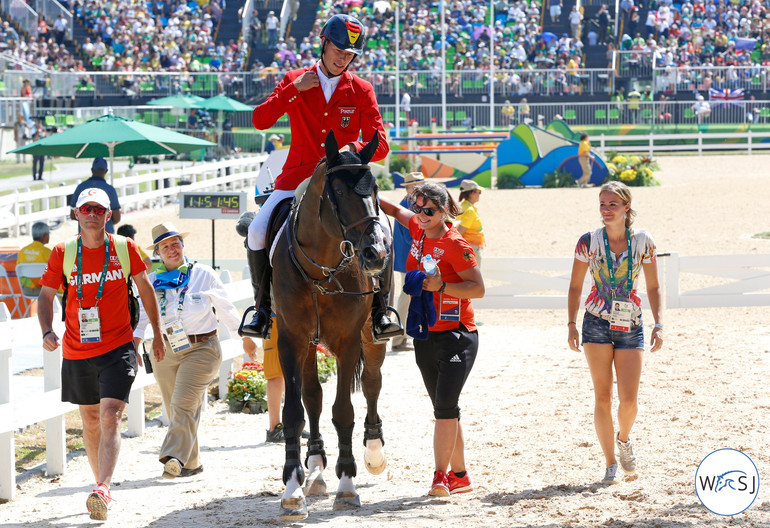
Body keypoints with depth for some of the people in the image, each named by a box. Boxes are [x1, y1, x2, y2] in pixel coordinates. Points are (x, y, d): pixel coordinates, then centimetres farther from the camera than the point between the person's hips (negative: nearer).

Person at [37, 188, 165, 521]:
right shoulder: (63, 253, 0)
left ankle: (102, 491, -25)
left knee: (110, 418, -16)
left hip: (118, 348, -2)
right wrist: (47, 332, -14)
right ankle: (102, 483, 30)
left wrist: (157, 335, 17)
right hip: (77, 352, 2)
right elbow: (46, 295, 4)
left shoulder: (124, 248, -1)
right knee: (90, 421, 14)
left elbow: (145, 289, 12)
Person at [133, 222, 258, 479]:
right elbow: (142, 315, 7)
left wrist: (245, 337, 15)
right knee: (174, 409, 9)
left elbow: (226, 308, 9)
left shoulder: (204, 275, 2)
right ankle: (191, 463, 22)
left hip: (200, 349, -4)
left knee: (183, 404, -19)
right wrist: (134, 344, -9)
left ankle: (174, 457, -28)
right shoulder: (152, 282, 7)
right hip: (165, 352, 4)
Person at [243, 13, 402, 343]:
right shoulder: (295, 81, 6)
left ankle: (380, 311, -14)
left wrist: (353, 149, -24)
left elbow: (379, 146, -3)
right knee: (257, 231, -19)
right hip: (298, 177, 1)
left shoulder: (361, 91, 3)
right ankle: (263, 309, 0)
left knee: (380, 229, -25)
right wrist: (294, 90, -14)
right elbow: (260, 120, -4)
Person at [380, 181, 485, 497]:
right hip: (425, 335, 7)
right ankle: (459, 475, 20)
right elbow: (395, 210, 26)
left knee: (446, 405, -14)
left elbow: (478, 288, -15)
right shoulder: (418, 230, 6)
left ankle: (441, 476, -15)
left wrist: (442, 286, -26)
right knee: (444, 409, 12)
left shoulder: (455, 245, -14)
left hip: (456, 335, -7)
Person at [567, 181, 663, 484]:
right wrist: (571, 324, -2)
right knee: (603, 397, -2)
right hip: (597, 323, 0)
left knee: (629, 399, -6)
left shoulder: (643, 242, -1)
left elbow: (653, 288, 6)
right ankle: (610, 463, 8)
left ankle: (623, 439, 26)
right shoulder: (589, 241, -2)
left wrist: (658, 325, -2)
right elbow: (575, 286, 6)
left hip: (631, 325, 0)